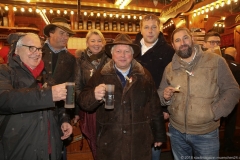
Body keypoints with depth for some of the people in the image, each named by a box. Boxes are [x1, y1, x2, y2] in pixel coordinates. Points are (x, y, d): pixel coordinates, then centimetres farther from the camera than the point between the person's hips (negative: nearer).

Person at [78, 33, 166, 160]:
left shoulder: (145, 76, 1)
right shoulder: (100, 76, -2)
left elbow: (155, 107, 3)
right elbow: (83, 102, -8)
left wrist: (159, 135, 6)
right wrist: (94, 95, -29)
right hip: (109, 143, 0)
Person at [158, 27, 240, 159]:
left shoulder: (216, 61, -7)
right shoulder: (169, 68, 3)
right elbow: (161, 93, 11)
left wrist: (214, 112, -15)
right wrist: (165, 96, -11)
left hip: (206, 134, -3)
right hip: (176, 132, 3)